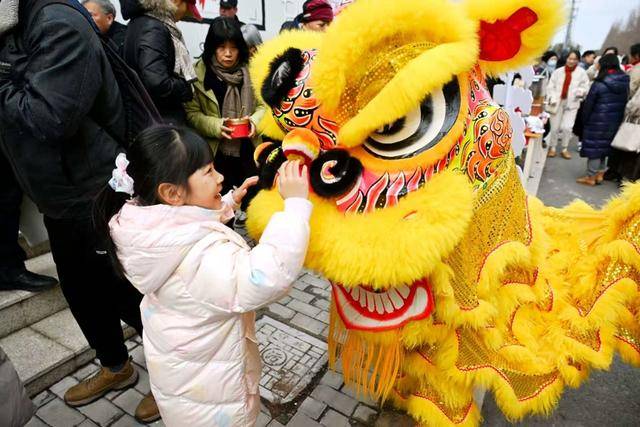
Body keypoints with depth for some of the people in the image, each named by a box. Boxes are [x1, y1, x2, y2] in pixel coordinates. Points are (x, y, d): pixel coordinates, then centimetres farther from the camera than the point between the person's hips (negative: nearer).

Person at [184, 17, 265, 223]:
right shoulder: (198, 72, -6)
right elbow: (191, 113, -6)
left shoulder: (250, 71, 1)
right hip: (216, 153, -1)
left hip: (249, 150, 2)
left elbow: (263, 105, 5)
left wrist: (255, 121, -14)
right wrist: (216, 126, -20)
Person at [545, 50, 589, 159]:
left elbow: (586, 88, 3)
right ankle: (552, 148, 21)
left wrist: (580, 91, -18)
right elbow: (550, 87, 1)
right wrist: (552, 99, -11)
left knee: (567, 127, -8)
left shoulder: (582, 73, 1)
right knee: (554, 127, 4)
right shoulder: (558, 71, 2)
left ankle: (565, 149, 10)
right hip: (557, 102, 1)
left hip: (572, 104, -1)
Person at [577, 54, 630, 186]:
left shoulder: (599, 84, -14)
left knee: (594, 147, 2)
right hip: (615, 122, 6)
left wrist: (585, 120, 2)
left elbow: (588, 104, -10)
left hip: (598, 121, -6)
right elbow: (625, 102, 5)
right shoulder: (625, 83, 2)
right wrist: (619, 118, 11)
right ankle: (600, 174, 27)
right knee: (604, 146, 18)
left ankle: (591, 177, 8)